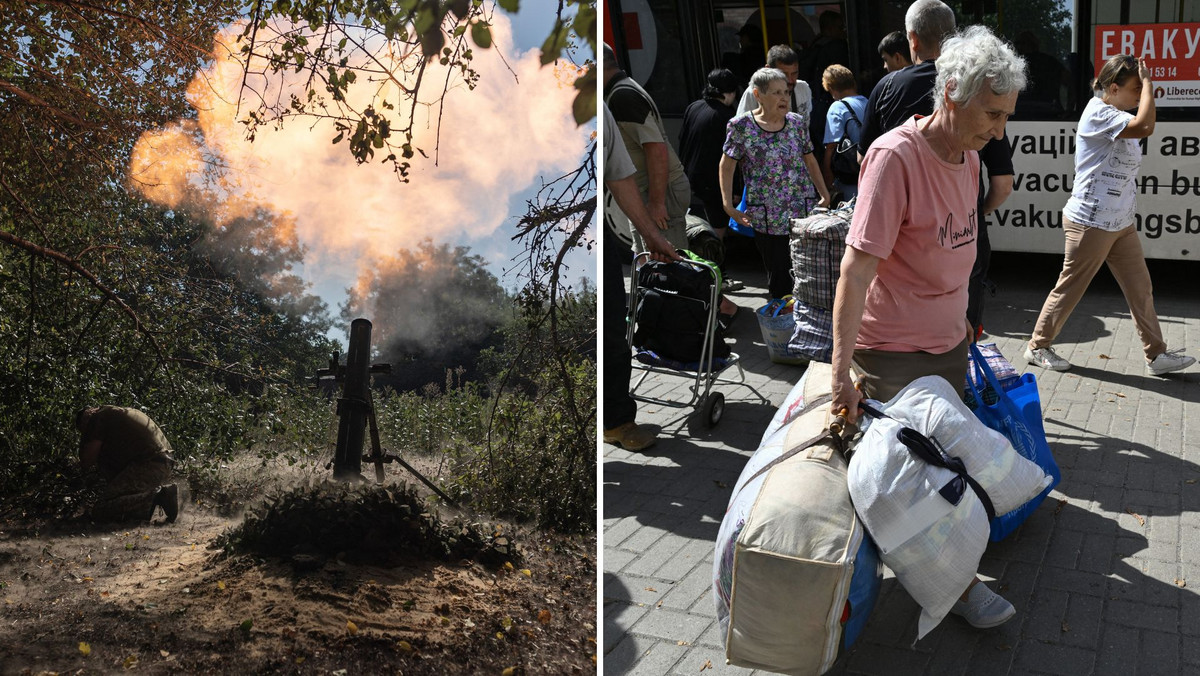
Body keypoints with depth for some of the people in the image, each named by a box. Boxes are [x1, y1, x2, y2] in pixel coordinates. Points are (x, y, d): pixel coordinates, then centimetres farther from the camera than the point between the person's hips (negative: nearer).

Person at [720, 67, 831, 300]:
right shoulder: (741, 126, -3)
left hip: (805, 212, 3)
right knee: (779, 277, 3)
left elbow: (810, 160, 17)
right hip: (767, 218, -3)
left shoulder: (797, 122, 8)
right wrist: (728, 205, -6)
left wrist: (824, 194, 9)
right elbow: (727, 167, 2)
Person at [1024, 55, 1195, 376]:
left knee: (1140, 288, 10)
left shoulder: (1116, 115, 14)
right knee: (1070, 288, 3)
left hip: (1120, 222, 10)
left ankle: (1156, 355, 18)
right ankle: (1038, 347, 18)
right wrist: (1147, 82, -23)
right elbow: (1145, 126, -31)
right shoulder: (1098, 114, -18)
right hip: (1091, 223, -9)